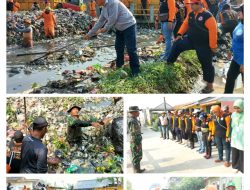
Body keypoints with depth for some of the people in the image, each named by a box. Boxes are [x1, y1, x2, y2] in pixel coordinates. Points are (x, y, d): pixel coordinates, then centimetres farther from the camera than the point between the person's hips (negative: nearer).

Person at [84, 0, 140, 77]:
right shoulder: (104, 9, 8)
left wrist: (105, 29, -8)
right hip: (120, 28, 10)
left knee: (131, 49, -9)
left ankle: (135, 71, -3)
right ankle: (119, 68, 28)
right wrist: (90, 34, 17)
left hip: (129, 26, -10)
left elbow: (113, 19, -22)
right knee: (118, 48, 14)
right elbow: (100, 22, 15)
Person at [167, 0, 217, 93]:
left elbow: (213, 30, -22)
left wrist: (213, 46, -22)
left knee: (206, 64, 2)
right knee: (177, 44, 1)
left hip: (204, 45, -7)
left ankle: (209, 86, 14)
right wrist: (180, 34, 5)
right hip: (191, 40, 7)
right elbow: (185, 24, 18)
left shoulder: (207, 15, -20)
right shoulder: (191, 14, 4)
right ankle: (169, 64, 15)